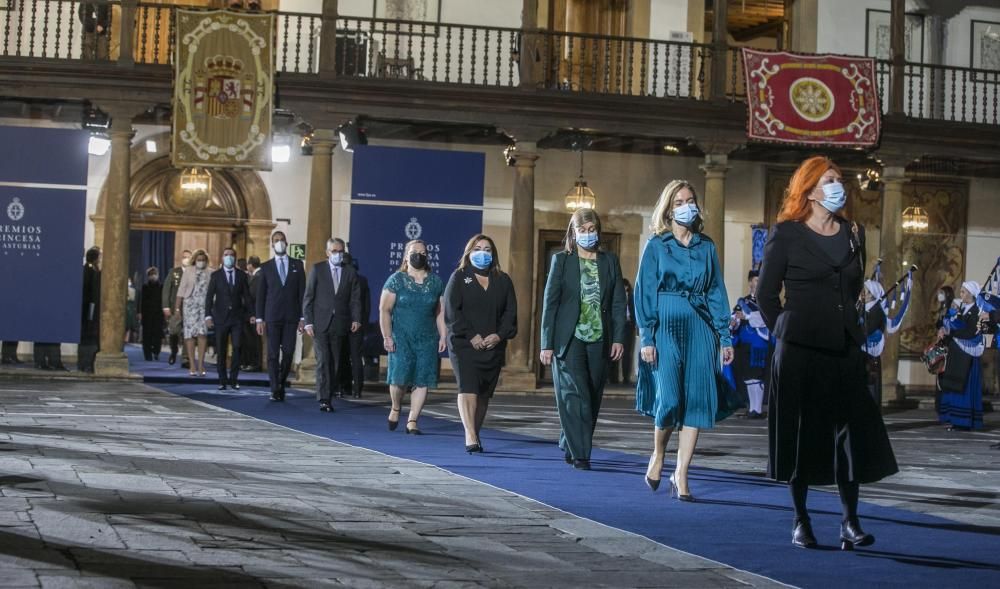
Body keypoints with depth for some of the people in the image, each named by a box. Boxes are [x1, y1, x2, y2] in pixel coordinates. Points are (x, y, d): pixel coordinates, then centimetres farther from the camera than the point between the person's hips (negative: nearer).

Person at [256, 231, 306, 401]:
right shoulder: (266, 267, 7)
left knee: (288, 353, -1)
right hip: (272, 316, -1)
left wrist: (303, 317, 0)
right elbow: (260, 295, 6)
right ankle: (275, 390, -3)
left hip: (291, 317, 1)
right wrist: (259, 319, -2)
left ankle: (281, 384, 18)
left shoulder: (297, 265, 8)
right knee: (273, 354, -4)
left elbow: (302, 292, 6)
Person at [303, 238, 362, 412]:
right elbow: (308, 298, 1)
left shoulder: (350, 272, 9)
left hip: (340, 324, 2)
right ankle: (324, 399, -11)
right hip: (320, 324, -2)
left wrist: (356, 319, -9)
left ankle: (332, 390, 15)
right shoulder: (317, 269, 3)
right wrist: (308, 322, -6)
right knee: (323, 360, -9)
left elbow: (355, 299, 6)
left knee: (335, 362, 5)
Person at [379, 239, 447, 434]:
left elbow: (440, 313, 11)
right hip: (401, 338, -3)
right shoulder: (396, 280, 1)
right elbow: (384, 310, -3)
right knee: (400, 377, -9)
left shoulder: (436, 282, 9)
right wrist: (387, 336, -11)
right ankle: (395, 408, 20)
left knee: (422, 380, -3)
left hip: (427, 339, 3)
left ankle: (412, 421, 4)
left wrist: (443, 337, 2)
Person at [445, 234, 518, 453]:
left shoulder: (503, 281, 14)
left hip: (494, 346, 4)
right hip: (464, 344, -4)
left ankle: (475, 434, 15)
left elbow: (510, 312, 8)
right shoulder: (459, 278, 5)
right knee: (468, 389, -16)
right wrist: (471, 336, -14)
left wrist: (500, 335, -8)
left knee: (484, 394, 5)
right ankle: (470, 437, -25)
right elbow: (452, 310, -4)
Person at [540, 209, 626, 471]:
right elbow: (550, 302, 0)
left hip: (599, 341, 3)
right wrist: (547, 344, -5)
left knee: (592, 398, 7)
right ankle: (579, 454, -8)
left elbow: (618, 302, 7)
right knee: (575, 396, -10)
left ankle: (569, 446, 22)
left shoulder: (610, 261, 9)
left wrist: (618, 338, -2)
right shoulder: (561, 260, 2)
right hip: (570, 339, -3)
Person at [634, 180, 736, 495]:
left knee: (697, 399, -4)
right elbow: (645, 292, 0)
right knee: (669, 398, -10)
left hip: (700, 328, 3)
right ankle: (658, 454, 18)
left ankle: (681, 475, 1)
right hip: (666, 325, -3)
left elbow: (716, 293, 12)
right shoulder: (655, 245, 3)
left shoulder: (707, 247, 12)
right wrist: (646, 338, -8)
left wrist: (725, 336, 5)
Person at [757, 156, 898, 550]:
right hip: (800, 350, -4)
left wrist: (843, 323, 15)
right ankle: (801, 522, 11)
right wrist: (786, 331, 2)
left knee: (851, 434, 0)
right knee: (800, 435, 2)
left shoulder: (853, 233, 11)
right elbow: (766, 293, 0)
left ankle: (850, 522, 5)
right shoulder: (786, 234, -3)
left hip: (845, 347, 4)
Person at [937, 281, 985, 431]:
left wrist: (949, 332, -15)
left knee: (964, 387, -7)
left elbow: (970, 333, -20)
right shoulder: (961, 308, 14)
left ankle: (965, 421, -5)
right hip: (956, 354, 8)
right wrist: (944, 329, -9)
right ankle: (955, 419, 10)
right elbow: (951, 325, 12)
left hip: (967, 354, -8)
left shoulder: (975, 311, -11)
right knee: (954, 387, 6)